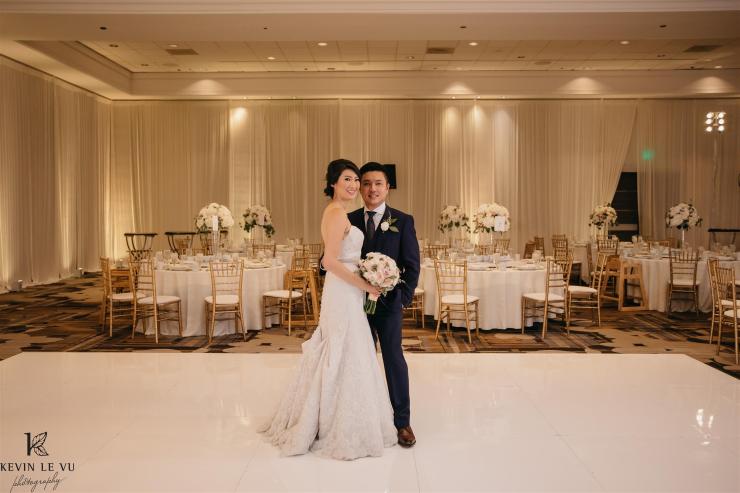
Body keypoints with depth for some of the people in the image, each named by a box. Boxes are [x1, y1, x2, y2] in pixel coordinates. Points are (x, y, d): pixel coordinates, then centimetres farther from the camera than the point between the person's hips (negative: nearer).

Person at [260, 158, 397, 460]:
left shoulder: (336, 212, 14)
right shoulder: (337, 213, -16)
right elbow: (331, 261, -23)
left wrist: (362, 283, 13)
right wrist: (364, 285, -17)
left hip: (345, 293, 10)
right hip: (345, 295, -10)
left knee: (337, 359, 17)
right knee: (346, 360, 0)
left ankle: (316, 422, 30)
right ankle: (343, 431, 14)